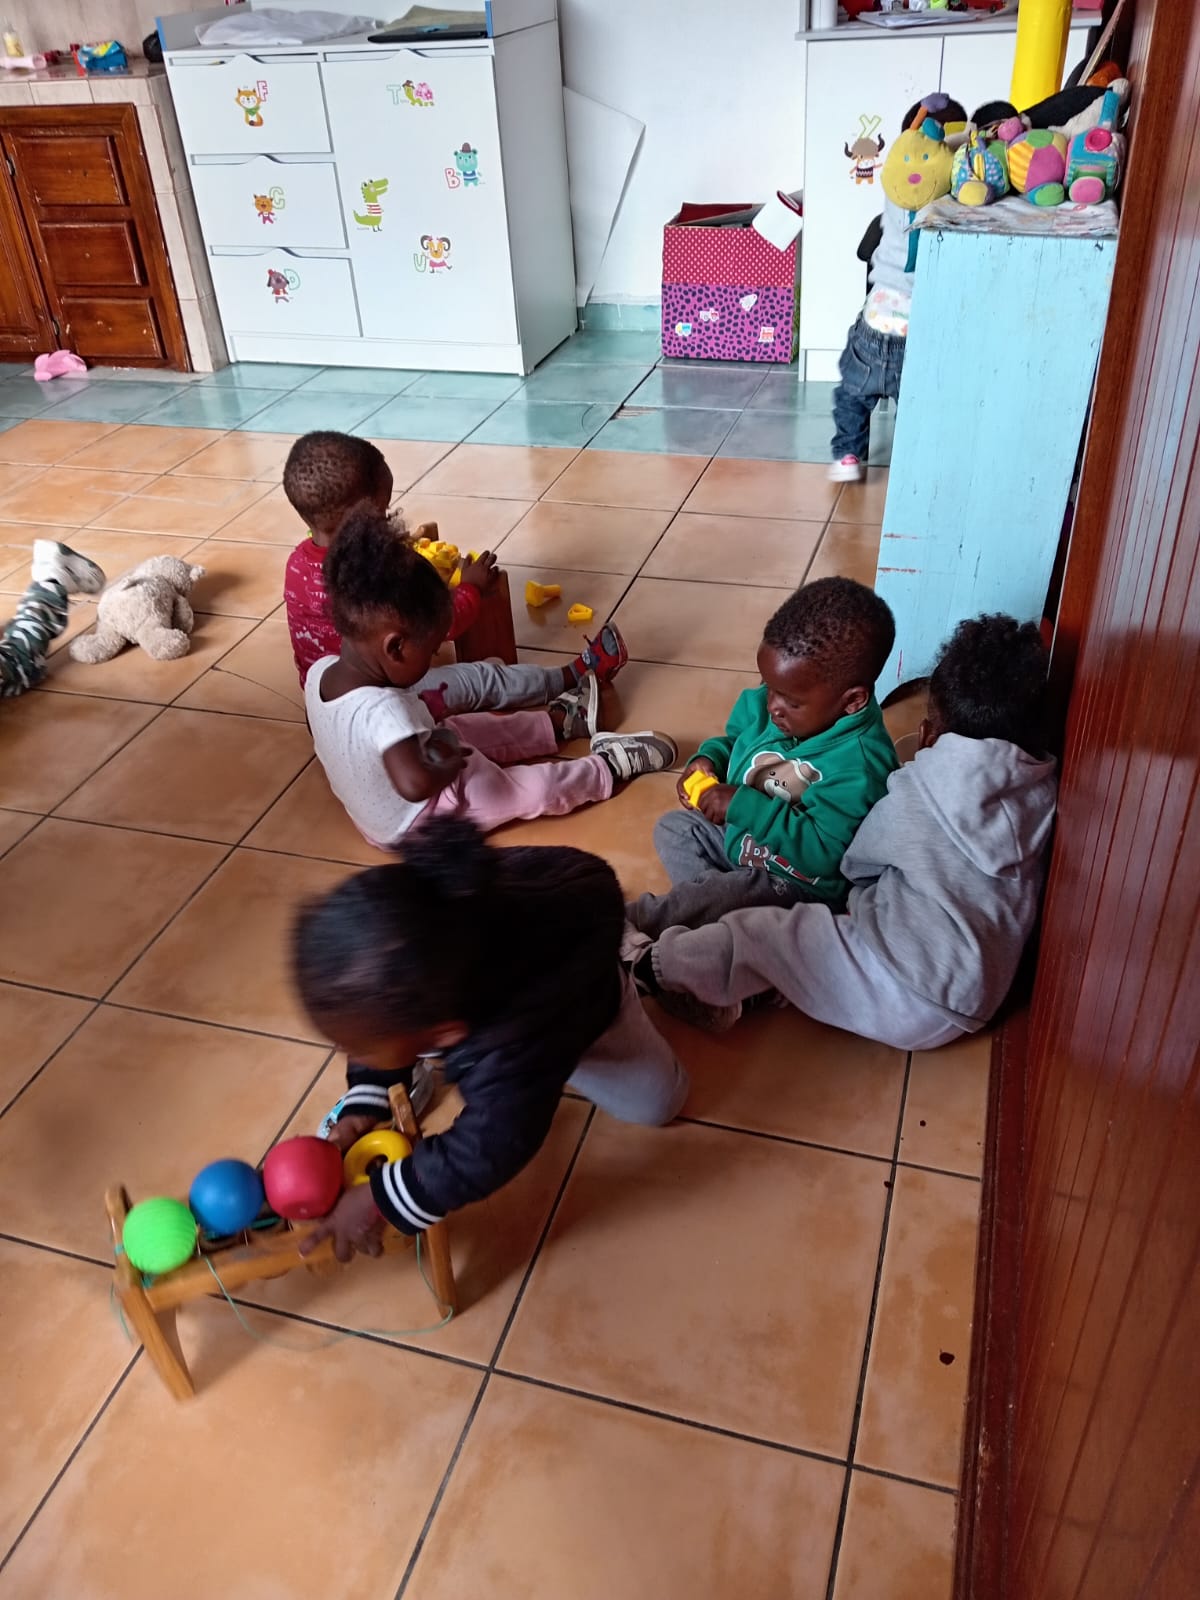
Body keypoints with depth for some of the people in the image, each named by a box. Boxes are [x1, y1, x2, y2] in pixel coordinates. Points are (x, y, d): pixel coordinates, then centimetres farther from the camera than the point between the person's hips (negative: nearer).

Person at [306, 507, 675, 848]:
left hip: (373, 812, 8)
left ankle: (560, 722, 37)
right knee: (540, 787, 2)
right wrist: (451, 765, -32)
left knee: (467, 728, 20)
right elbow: (414, 783, -52)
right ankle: (612, 764, 23)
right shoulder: (382, 709, -40)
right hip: (416, 827, -8)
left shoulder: (320, 672, -14)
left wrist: (416, 710, -3)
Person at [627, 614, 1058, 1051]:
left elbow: (857, 862, 3)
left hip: (910, 1002, -7)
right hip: (972, 996, 8)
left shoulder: (919, 793, -15)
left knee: (752, 934, 3)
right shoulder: (1043, 792, -1)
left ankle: (654, 967, 23)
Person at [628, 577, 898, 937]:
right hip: (741, 836, 9)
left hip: (799, 880, -9)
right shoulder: (762, 706, -11)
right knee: (672, 827, 8)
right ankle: (712, 909, -14)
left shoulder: (859, 763, -33)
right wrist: (708, 760, -11)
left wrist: (743, 807, -36)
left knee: (733, 893, -29)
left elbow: (821, 853, -36)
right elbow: (734, 740, 13)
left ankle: (628, 923, -11)